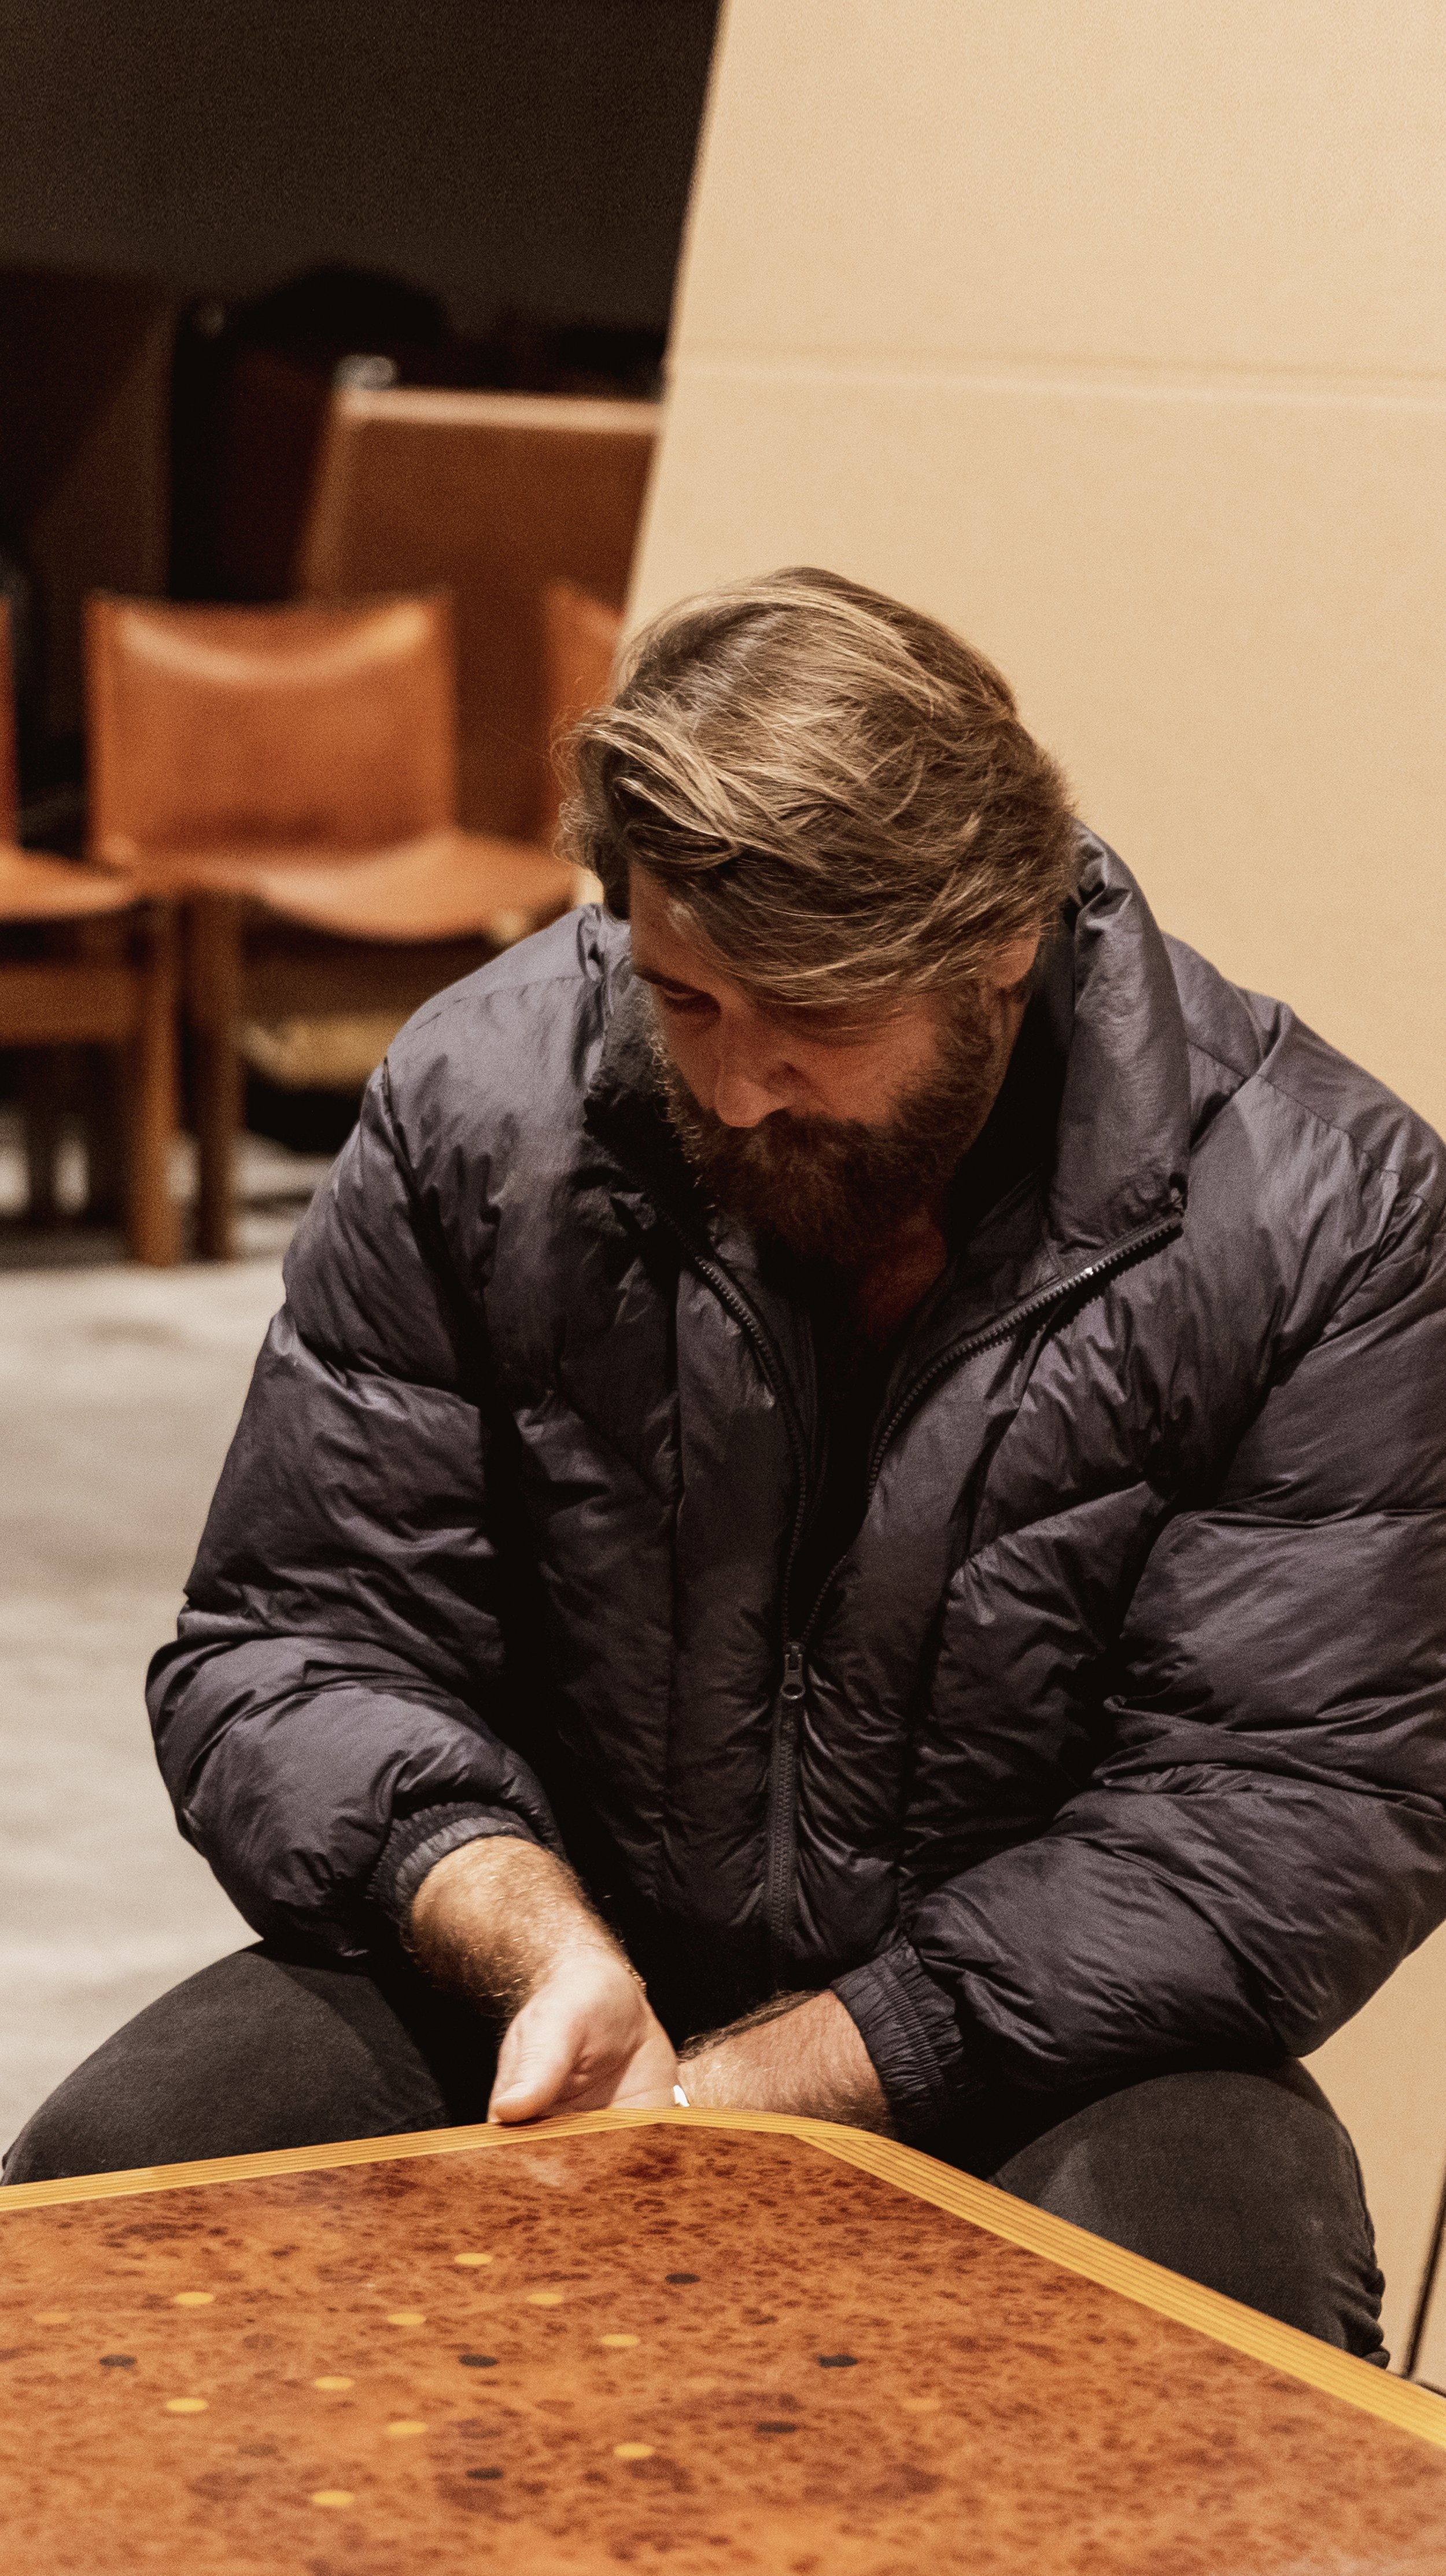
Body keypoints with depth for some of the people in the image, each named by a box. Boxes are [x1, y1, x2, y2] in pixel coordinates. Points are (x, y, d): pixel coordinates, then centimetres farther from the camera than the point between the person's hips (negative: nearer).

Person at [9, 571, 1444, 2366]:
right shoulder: (482, 1105, -6)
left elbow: (1289, 1821, -15)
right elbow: (294, 1646, -1)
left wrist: (748, 2089, -21)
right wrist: (536, 1947, -23)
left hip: (1036, 2059, -2)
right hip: (531, 1993, 2)